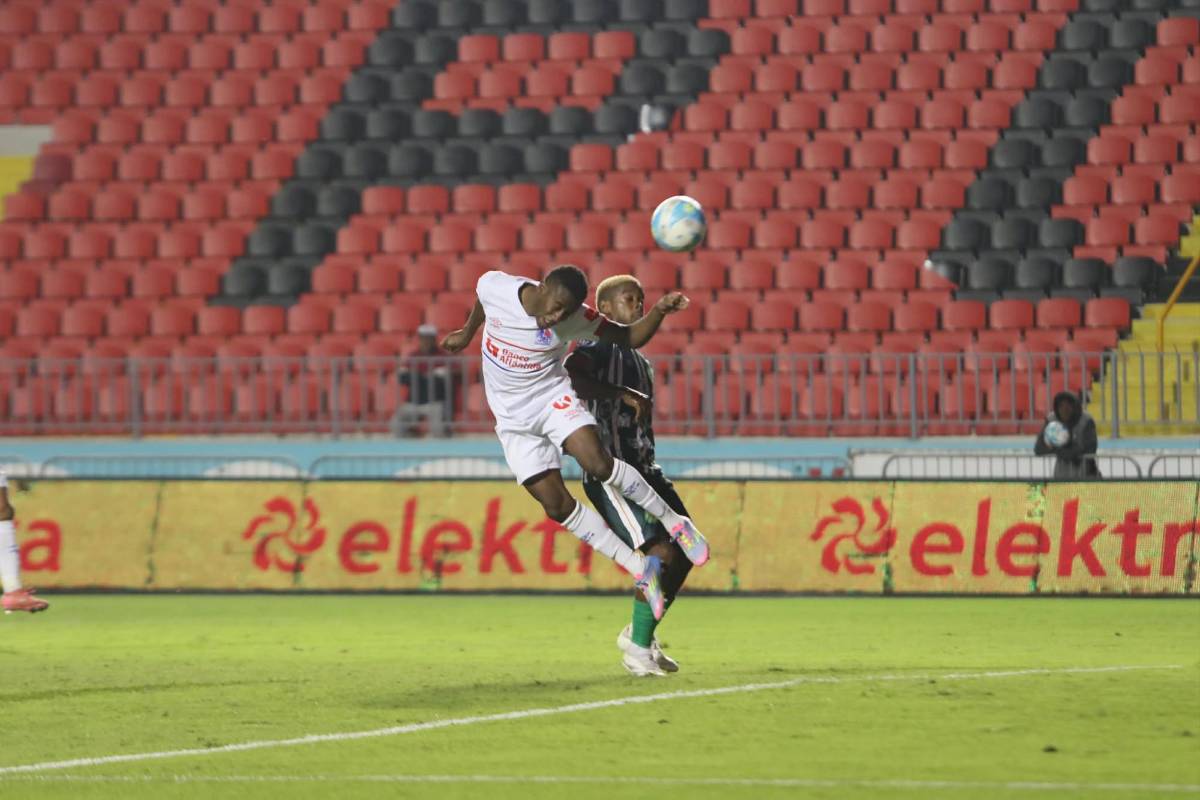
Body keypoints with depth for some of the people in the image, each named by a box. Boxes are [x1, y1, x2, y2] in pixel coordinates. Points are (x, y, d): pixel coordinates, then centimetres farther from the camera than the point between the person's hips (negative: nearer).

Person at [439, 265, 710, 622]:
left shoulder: (574, 319, -17)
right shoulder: (494, 287, -14)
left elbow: (630, 338, -9)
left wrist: (658, 312, -28)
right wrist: (467, 334, 29)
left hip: (553, 398, -2)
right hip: (513, 417, 2)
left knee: (597, 462, -30)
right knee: (556, 504, -9)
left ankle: (673, 521, -12)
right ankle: (640, 567, -1)